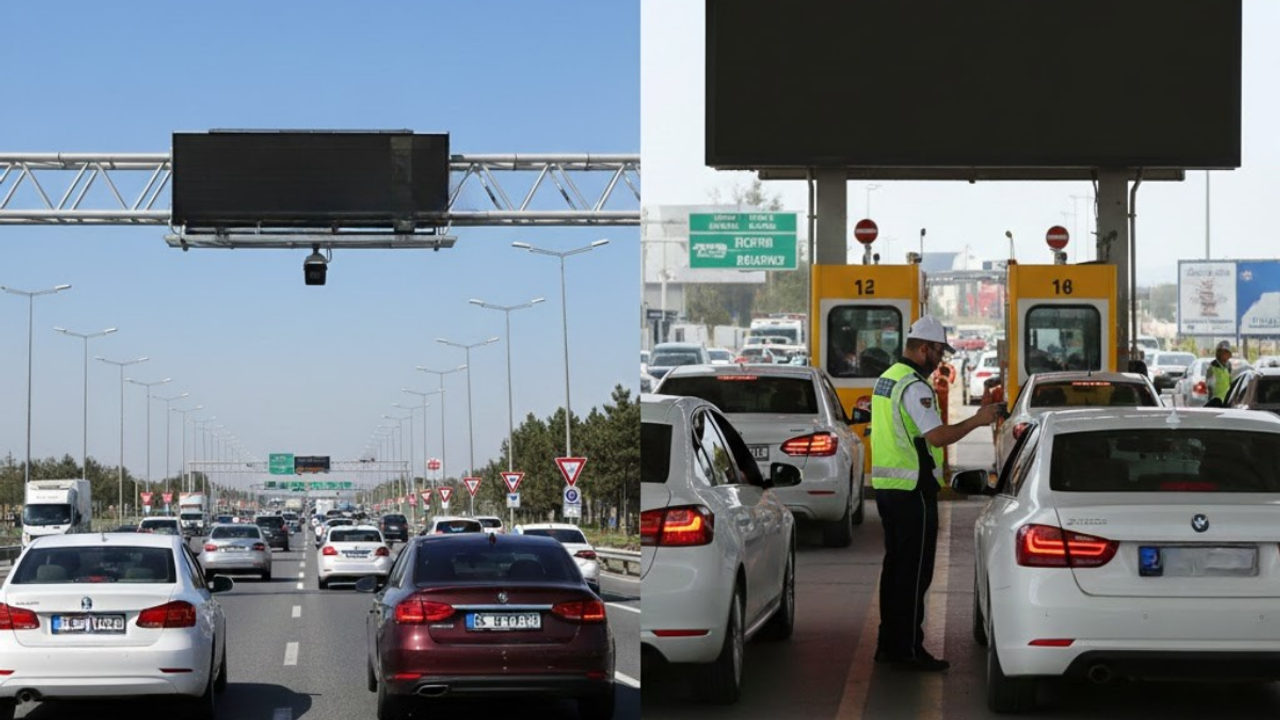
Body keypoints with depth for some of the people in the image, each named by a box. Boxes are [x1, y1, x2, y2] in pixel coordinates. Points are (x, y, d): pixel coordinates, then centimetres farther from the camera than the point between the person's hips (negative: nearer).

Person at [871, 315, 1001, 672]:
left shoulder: (886, 379, 15)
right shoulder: (914, 386, -17)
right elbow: (937, 436, -24)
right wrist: (977, 421, -14)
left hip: (886, 485, 10)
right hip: (912, 491, -10)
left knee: (896, 565, 16)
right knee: (915, 571, -5)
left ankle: (889, 644, 20)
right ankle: (908, 649, -3)